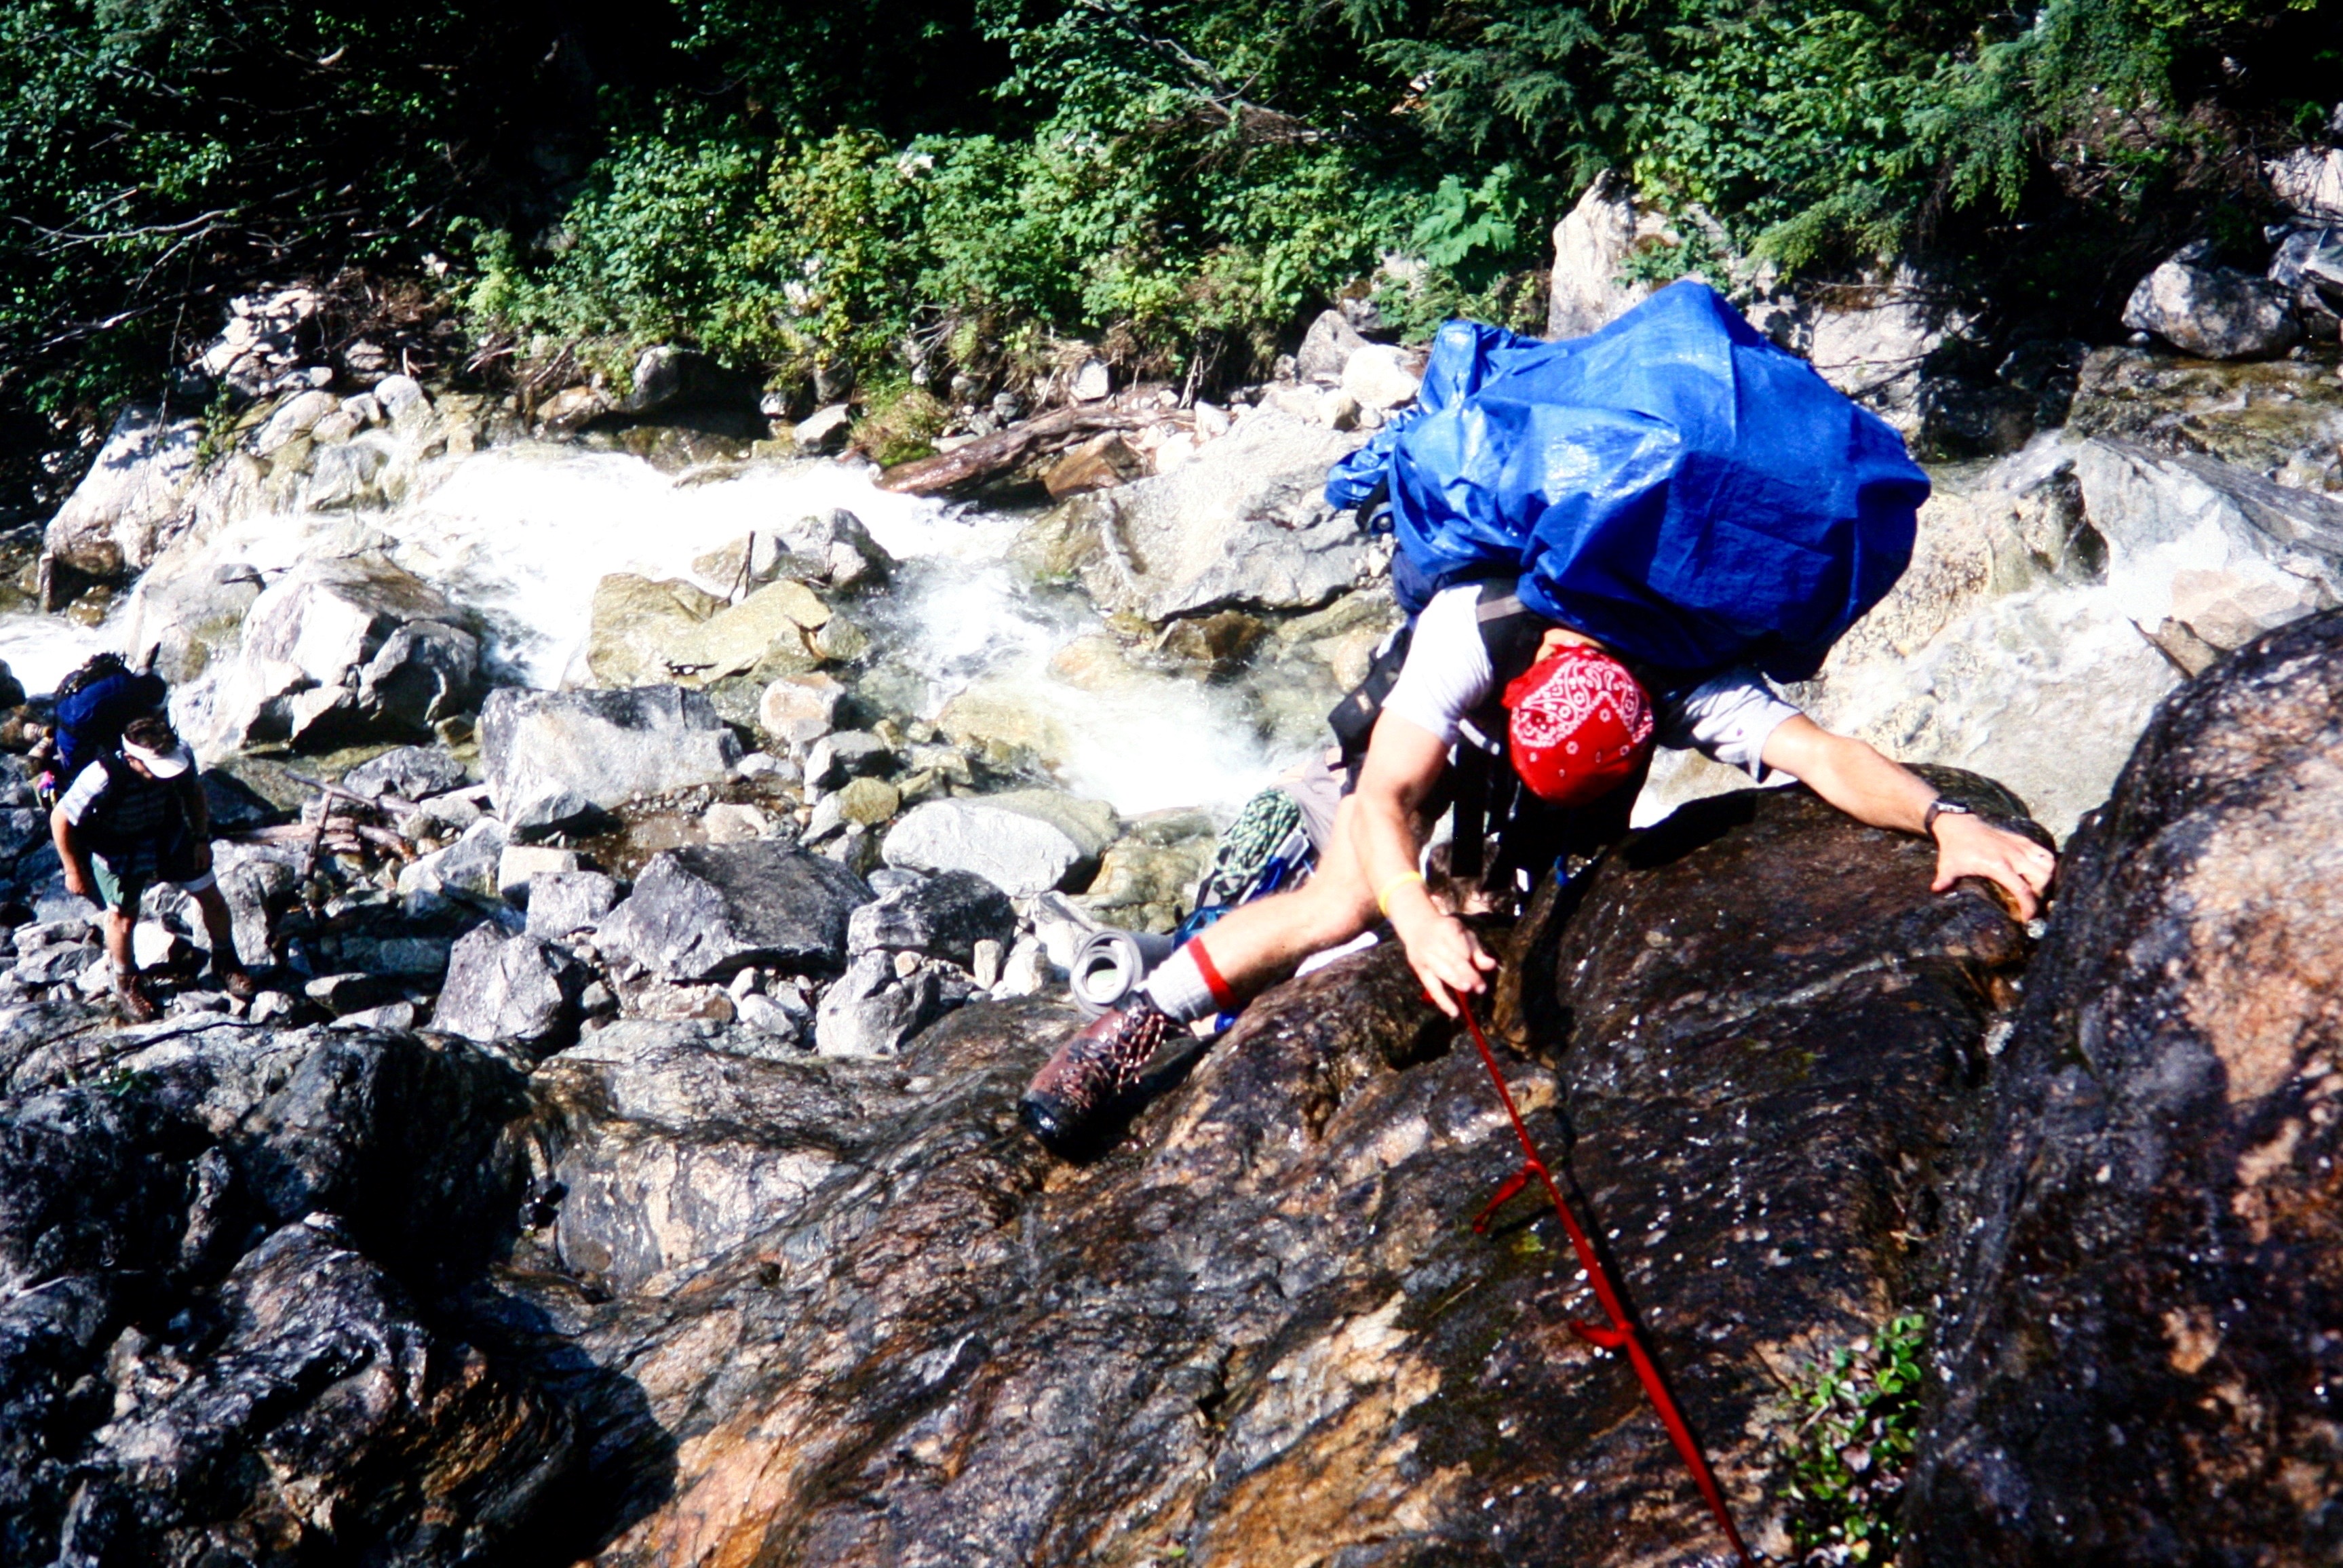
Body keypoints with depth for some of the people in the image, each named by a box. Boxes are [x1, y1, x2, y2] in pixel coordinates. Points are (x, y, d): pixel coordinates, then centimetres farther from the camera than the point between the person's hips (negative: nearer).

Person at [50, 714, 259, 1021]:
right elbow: (60, 819, -24)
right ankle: (126, 984, 34)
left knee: (211, 897, 8)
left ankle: (225, 964, 34)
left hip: (170, 834, 4)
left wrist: (202, 839, 0)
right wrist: (74, 872, -15)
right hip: (118, 849, -4)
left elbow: (194, 790, -3)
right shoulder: (104, 778, -39)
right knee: (123, 917, 5)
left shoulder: (180, 757, -27)